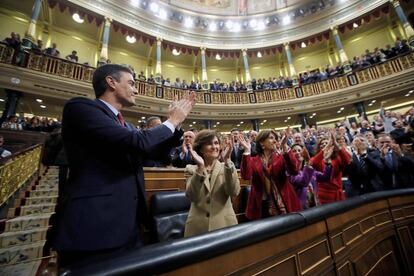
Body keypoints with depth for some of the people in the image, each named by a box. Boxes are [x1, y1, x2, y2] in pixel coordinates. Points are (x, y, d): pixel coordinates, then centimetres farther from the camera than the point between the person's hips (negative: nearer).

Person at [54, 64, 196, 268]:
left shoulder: (126, 126, 15)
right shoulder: (80, 107, -11)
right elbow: (138, 143, -25)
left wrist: (177, 121, 11)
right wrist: (172, 121, -8)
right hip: (95, 227, -8)